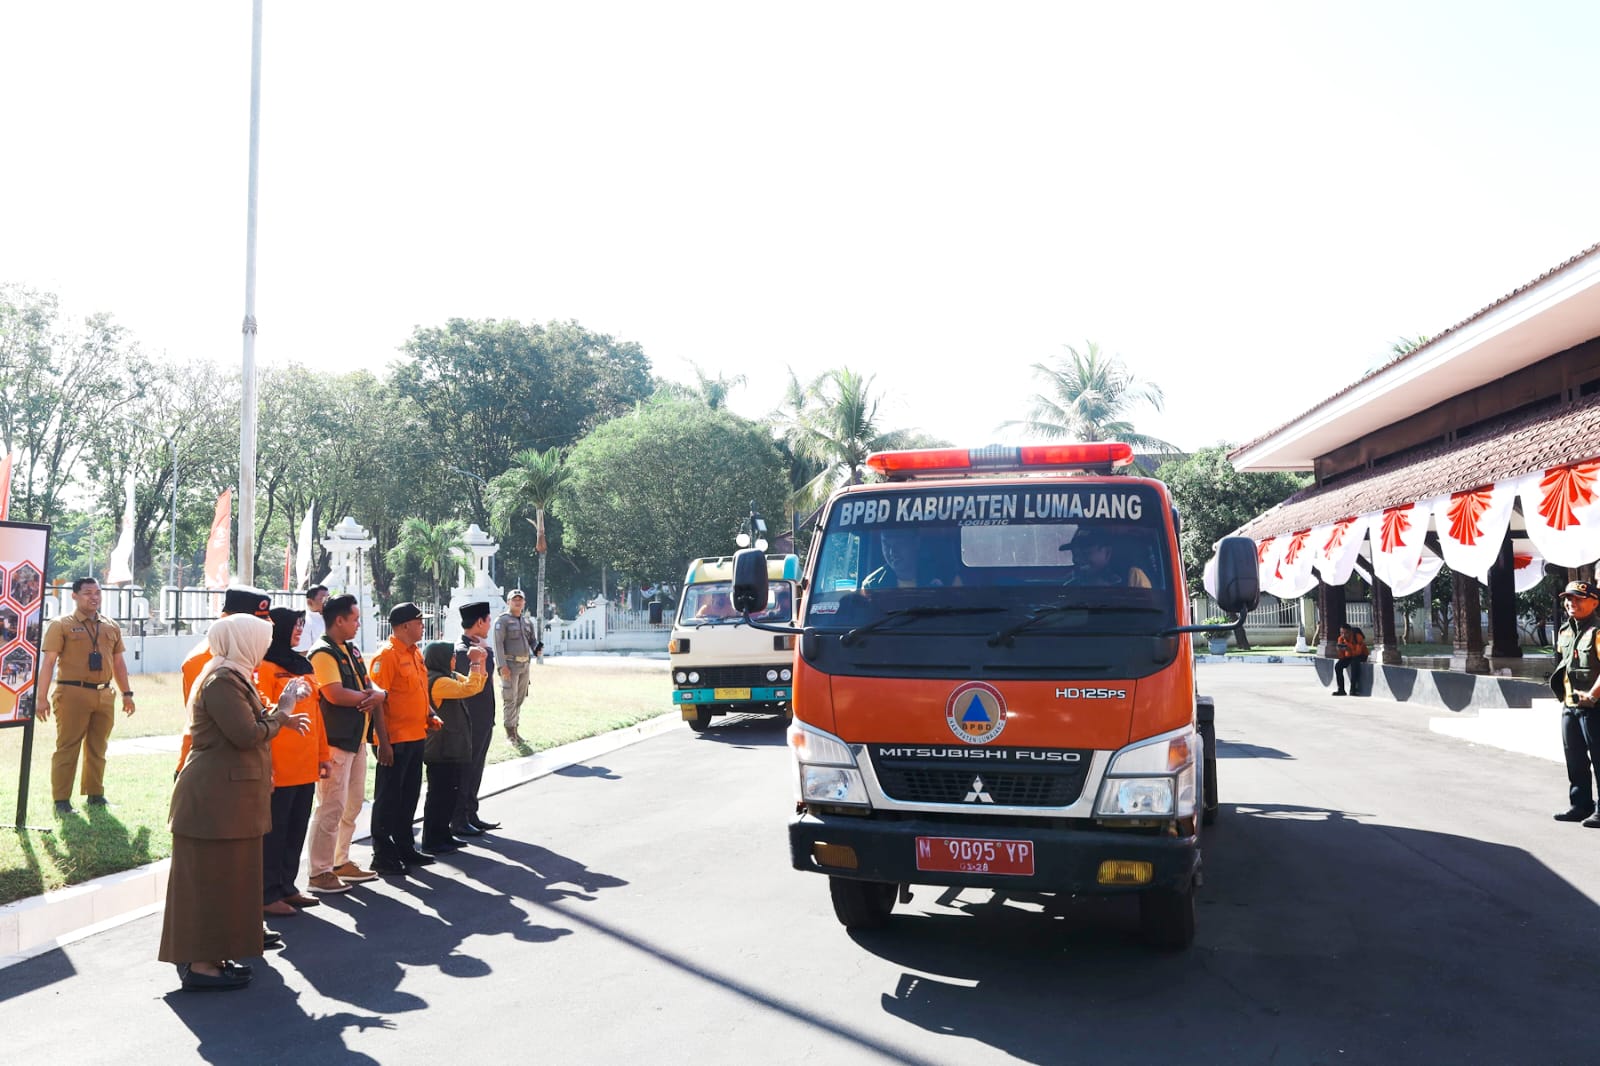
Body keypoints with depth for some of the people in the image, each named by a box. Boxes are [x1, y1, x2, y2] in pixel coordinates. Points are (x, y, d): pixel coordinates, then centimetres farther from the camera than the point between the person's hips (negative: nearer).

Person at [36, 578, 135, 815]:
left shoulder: (111, 627, 14)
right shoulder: (62, 625, -1)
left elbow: (118, 662, 19)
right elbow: (48, 662, -7)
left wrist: (127, 694, 15)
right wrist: (42, 697, -13)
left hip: (104, 695, 5)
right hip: (73, 694, -5)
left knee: (97, 749, 11)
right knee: (67, 748, -3)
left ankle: (95, 794, 20)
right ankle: (61, 800, 2)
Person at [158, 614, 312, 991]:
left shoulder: (230, 675, 16)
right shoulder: (222, 679, -18)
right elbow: (247, 734, -23)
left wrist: (280, 715, 9)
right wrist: (281, 712, -11)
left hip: (225, 794, 11)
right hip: (216, 795, -11)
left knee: (223, 875, 15)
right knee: (213, 876, -4)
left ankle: (205, 957, 23)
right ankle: (200, 964, 2)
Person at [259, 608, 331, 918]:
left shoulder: (302, 666, 15)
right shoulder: (264, 668, -9)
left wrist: (323, 754, 15)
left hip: (305, 766, 8)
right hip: (279, 769, -8)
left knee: (297, 829, 14)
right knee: (274, 831, 1)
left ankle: (287, 887, 25)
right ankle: (267, 895, 10)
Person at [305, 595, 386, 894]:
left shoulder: (352, 651, 15)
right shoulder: (323, 654, -13)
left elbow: (370, 685, 12)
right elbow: (335, 694, -24)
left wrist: (377, 694, -12)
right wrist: (366, 696, -9)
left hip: (357, 739, 9)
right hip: (335, 741, -9)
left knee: (353, 804, 16)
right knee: (332, 808, -5)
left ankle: (341, 862, 27)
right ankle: (320, 874, 2)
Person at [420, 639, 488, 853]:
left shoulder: (451, 677, 12)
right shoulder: (436, 681, -18)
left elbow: (478, 686, 16)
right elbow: (469, 689, -26)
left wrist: (481, 662, 4)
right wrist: (475, 663, -19)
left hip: (454, 747, 10)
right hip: (441, 749, -10)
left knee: (451, 792, 15)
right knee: (440, 793, -3)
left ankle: (443, 835, 23)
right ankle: (431, 841, 4)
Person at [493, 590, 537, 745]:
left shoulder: (528, 621, 13)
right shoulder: (502, 620, -7)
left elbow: (533, 641, 18)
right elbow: (498, 644, -13)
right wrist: (502, 666, -21)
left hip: (525, 665, 6)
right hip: (509, 665, -6)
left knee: (520, 699, 10)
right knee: (510, 699, -6)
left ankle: (515, 729, 19)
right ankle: (509, 733, 1)